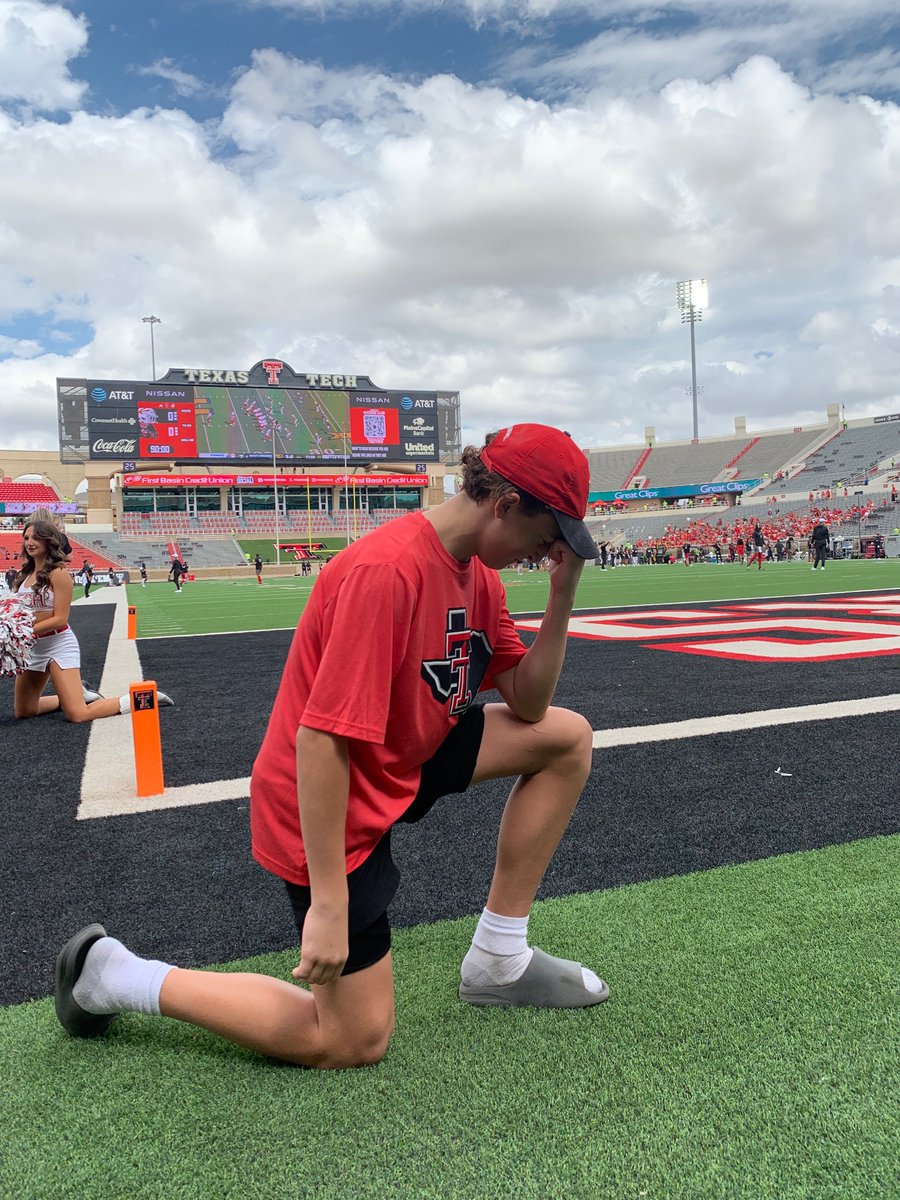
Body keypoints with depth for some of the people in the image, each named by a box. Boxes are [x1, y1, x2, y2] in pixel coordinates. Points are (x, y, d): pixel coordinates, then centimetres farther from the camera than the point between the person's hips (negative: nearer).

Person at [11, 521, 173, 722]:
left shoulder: (58, 573, -13)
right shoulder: (24, 574, 8)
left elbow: (59, 619, -17)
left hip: (59, 645, -8)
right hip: (32, 647, 8)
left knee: (77, 716, -14)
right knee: (22, 711, 17)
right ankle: (78, 694, 31)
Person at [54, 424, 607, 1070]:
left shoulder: (477, 573, 0)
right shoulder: (388, 569, -29)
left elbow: (528, 704, 3)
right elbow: (322, 738, -31)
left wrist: (563, 597, -9)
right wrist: (329, 907, -27)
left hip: (400, 761, 9)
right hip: (332, 806, -9)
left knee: (568, 737, 6)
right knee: (356, 1041, 3)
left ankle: (498, 960, 13)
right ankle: (117, 975, 12)